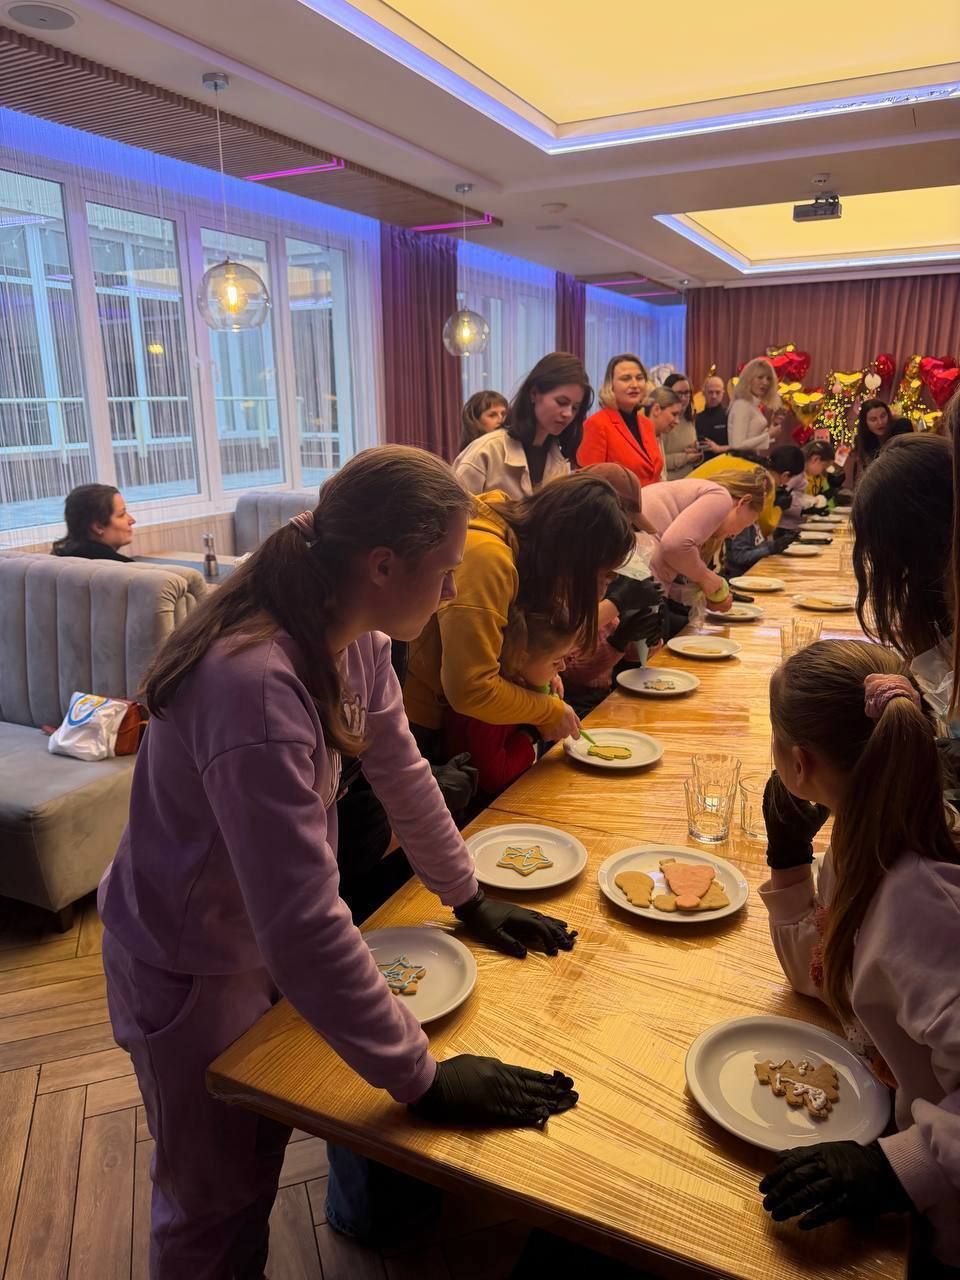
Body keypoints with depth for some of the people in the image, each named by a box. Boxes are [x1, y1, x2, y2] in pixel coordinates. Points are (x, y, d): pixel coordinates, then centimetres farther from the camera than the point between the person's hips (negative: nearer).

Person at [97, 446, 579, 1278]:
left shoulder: (356, 635, -12)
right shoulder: (255, 685, -39)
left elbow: (402, 771, 1)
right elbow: (304, 929, -37)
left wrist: (469, 900, 5)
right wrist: (425, 1081, -28)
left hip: (272, 941, 6)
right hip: (192, 968, -6)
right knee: (217, 1206, 18)